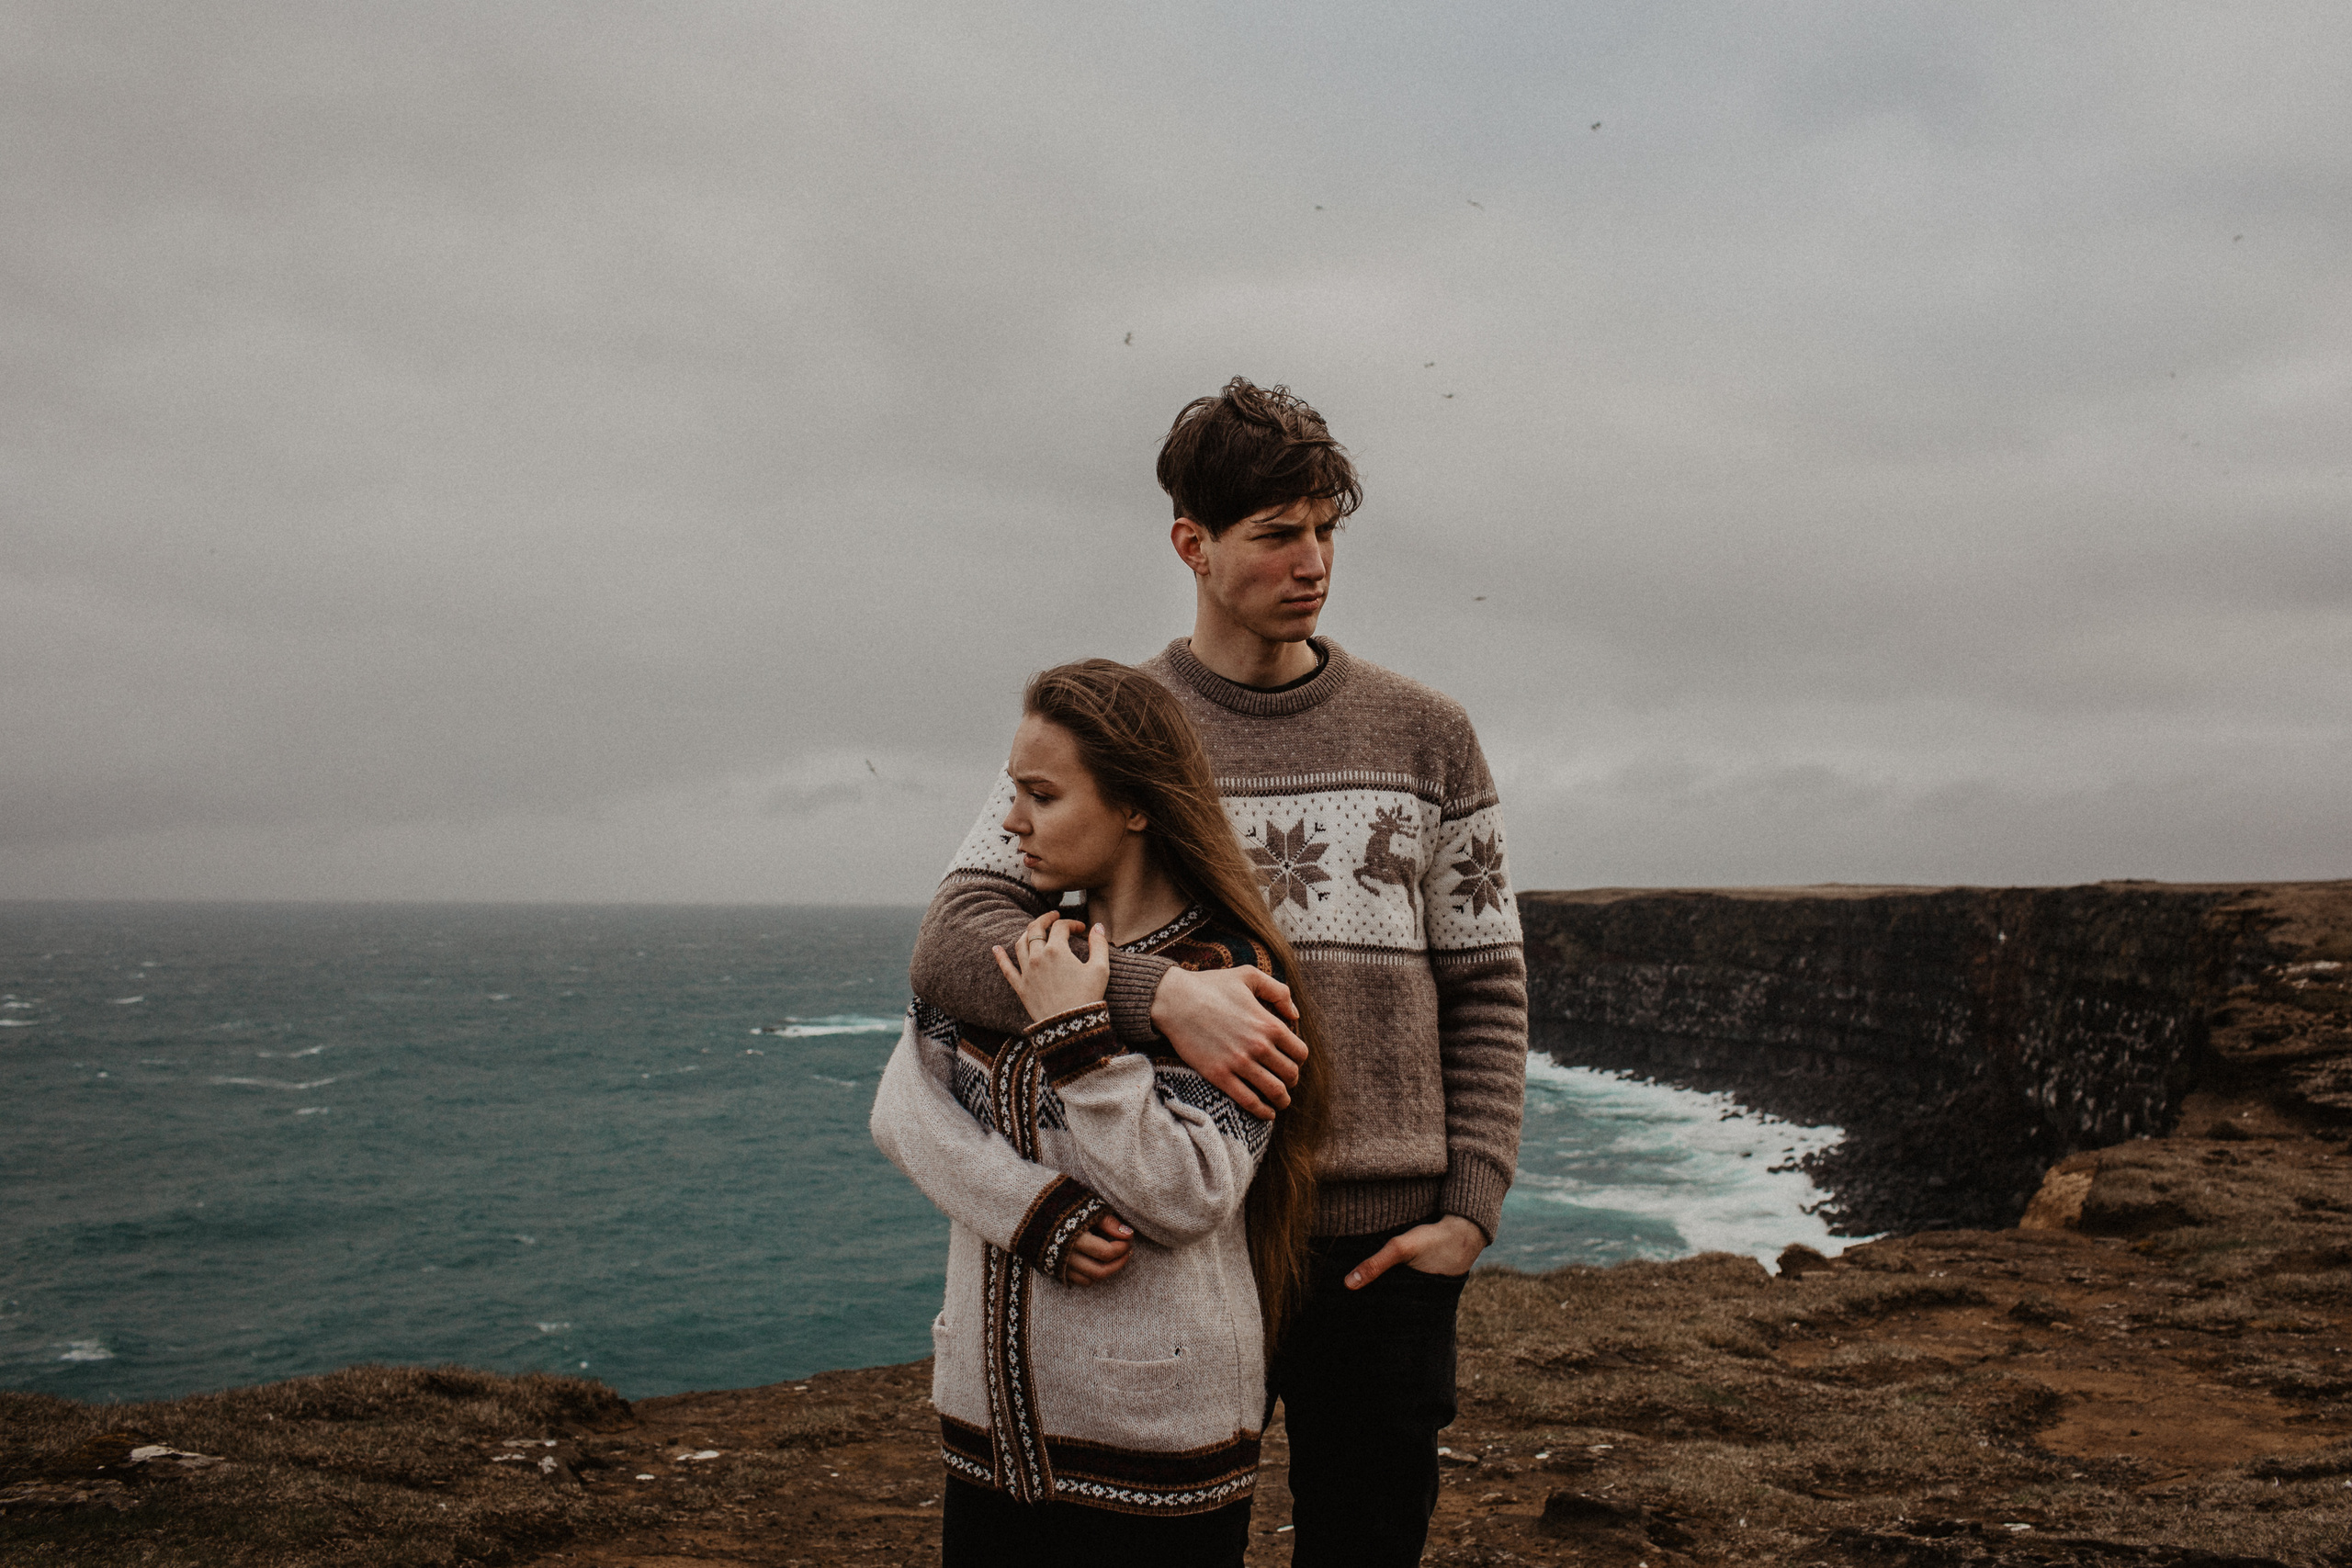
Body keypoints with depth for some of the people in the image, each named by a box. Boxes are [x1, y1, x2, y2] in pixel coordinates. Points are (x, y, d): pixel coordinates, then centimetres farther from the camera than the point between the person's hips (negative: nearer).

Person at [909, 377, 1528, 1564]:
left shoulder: (1425, 734, 6)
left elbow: (1486, 986, 8)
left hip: (1386, 1245, 2)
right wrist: (1157, 993, -28)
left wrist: (1470, 1210, -3)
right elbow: (950, 944, -13)